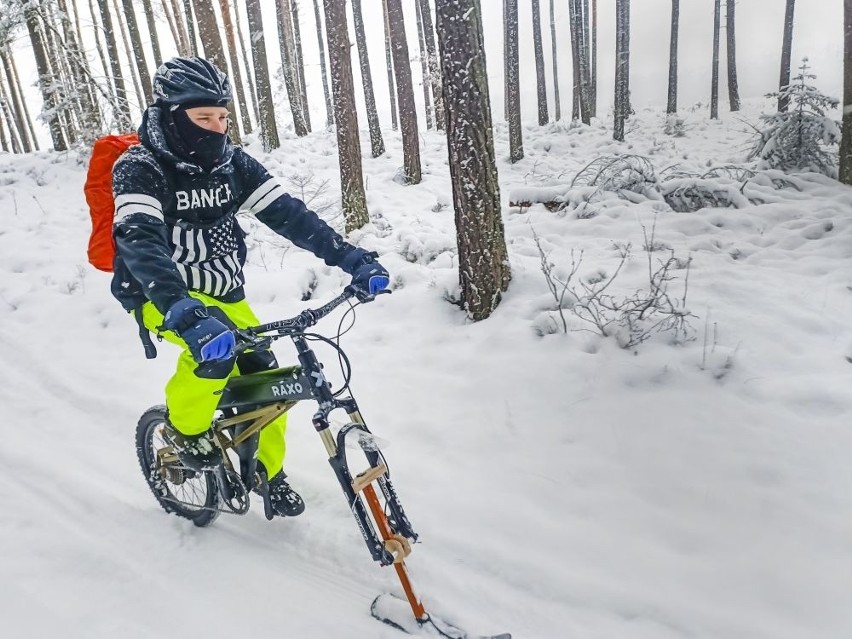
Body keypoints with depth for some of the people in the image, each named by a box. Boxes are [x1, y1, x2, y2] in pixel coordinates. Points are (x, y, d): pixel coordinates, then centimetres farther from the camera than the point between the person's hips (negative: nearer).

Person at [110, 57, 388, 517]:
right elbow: (141, 243, -35)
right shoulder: (139, 169, -19)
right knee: (215, 348, -33)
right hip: (162, 297, -5)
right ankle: (184, 427, -2)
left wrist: (352, 259, -22)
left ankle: (268, 470, 23)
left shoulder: (231, 163, -4)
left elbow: (287, 213, -11)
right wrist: (186, 315, -52)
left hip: (224, 295, 5)